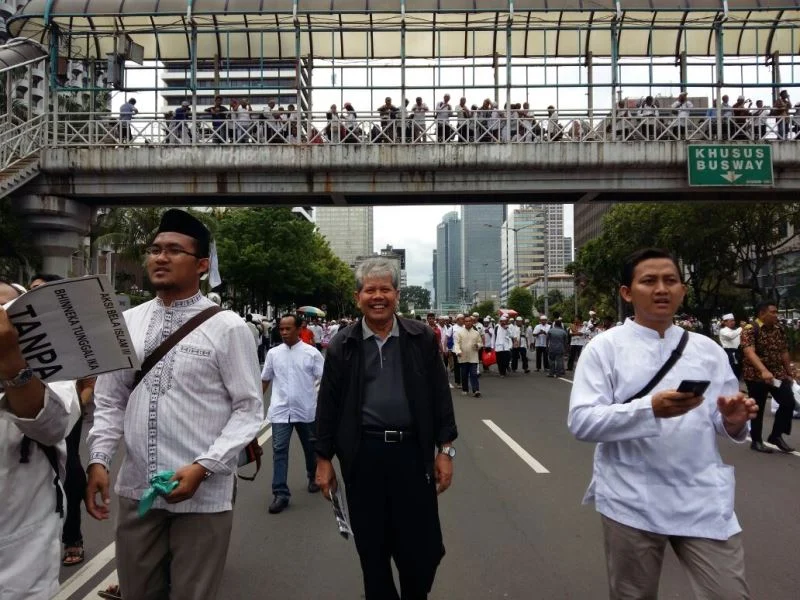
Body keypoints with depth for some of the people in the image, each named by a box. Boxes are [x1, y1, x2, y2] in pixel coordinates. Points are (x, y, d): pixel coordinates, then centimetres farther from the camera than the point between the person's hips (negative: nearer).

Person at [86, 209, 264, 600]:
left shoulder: (228, 328, -9)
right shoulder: (127, 324, 6)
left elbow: (249, 409, -9)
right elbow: (109, 403, 11)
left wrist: (202, 467, -17)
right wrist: (98, 460, -1)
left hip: (203, 494, -4)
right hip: (136, 490, 5)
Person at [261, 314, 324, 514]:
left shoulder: (312, 353, -6)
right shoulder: (273, 353, 3)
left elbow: (324, 380, -5)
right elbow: (265, 380, 13)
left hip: (306, 410, -1)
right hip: (280, 411, 1)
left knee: (310, 447, 16)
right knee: (279, 450, -3)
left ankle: (314, 477, 40)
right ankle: (280, 493, 2)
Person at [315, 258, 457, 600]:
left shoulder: (421, 338, 2)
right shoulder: (342, 345, 2)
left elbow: (440, 396, 3)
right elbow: (327, 405, 4)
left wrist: (445, 449, -1)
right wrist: (324, 459, 3)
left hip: (412, 452, 0)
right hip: (362, 456, 0)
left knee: (422, 548, 6)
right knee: (372, 549, 12)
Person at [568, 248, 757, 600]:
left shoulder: (708, 350, 6)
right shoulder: (604, 347, -6)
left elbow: (721, 424, 8)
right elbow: (581, 422, -15)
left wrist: (733, 420, -15)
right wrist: (651, 409, -28)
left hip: (704, 500, 2)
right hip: (631, 502, -2)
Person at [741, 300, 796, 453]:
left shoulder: (779, 329, 7)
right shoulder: (750, 330, -15)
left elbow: (784, 352, 14)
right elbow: (749, 352, -29)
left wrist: (789, 373, 14)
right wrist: (764, 371, -41)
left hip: (778, 374, 6)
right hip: (756, 376, -6)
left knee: (789, 402, -1)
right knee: (758, 408, 2)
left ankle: (776, 435, 15)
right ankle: (756, 441, 16)